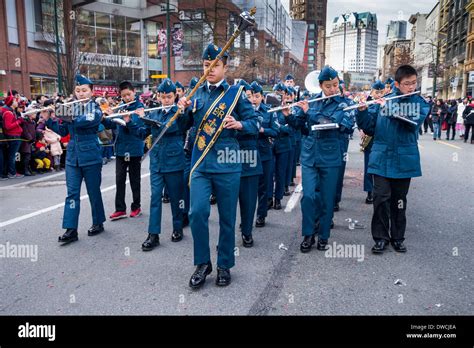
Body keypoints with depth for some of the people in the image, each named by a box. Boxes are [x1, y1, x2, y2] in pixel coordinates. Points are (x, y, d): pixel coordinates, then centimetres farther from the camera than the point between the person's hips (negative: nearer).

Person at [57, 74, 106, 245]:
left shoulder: (96, 109, -3)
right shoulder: (71, 108, 10)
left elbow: (88, 120, -25)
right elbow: (62, 131, 7)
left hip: (91, 155, -4)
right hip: (72, 156, 4)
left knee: (94, 191, 6)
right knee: (72, 192, 0)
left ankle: (98, 223, 22)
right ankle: (71, 230, 1)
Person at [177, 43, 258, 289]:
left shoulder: (235, 93, 0)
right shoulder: (197, 93, 10)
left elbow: (254, 124, 0)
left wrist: (239, 124, -21)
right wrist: (183, 110, -4)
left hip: (227, 165, -2)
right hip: (200, 164, 3)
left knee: (227, 217, 6)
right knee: (197, 212, -9)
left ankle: (224, 265, 25)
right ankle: (202, 263, 12)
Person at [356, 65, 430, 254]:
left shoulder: (420, 103, 4)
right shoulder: (383, 100, 4)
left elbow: (414, 121, -16)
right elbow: (368, 127, 2)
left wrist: (389, 108, -22)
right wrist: (362, 110, -15)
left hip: (404, 160, 1)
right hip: (381, 158, 0)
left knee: (399, 200, 9)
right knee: (381, 198, -4)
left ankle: (397, 237, 23)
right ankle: (380, 237, 10)